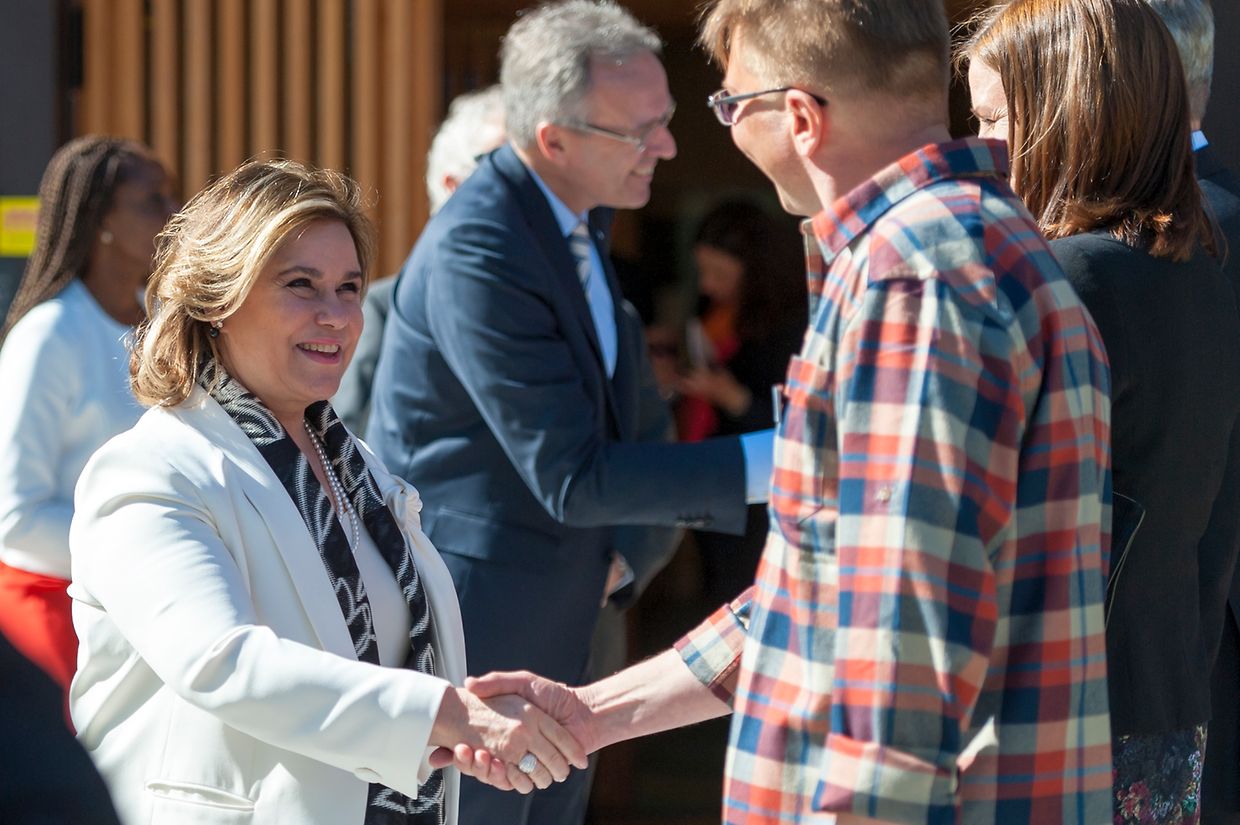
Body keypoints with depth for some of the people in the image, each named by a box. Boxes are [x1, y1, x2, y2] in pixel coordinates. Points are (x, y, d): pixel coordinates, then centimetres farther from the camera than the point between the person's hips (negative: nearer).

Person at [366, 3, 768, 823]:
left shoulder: (584, 226, 9)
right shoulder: (478, 248, -20)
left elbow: (639, 421, 17)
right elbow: (572, 478, -22)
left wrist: (626, 556, -1)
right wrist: (772, 460, -24)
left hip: (557, 639, 9)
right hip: (467, 640, -9)